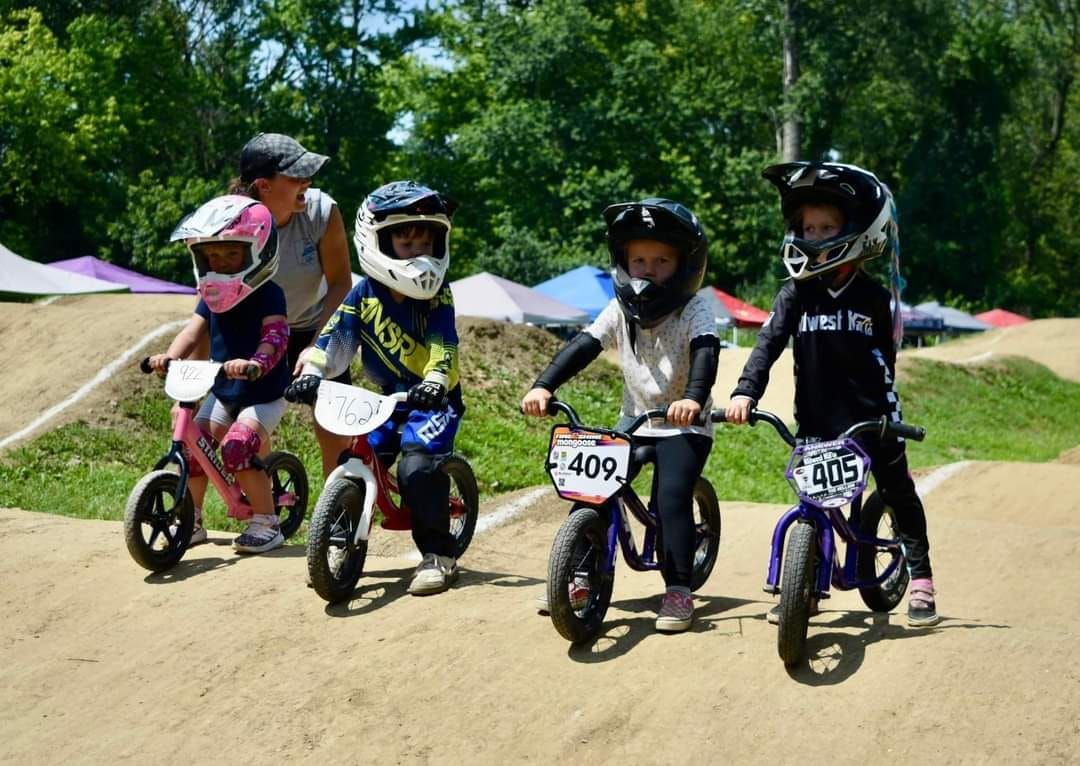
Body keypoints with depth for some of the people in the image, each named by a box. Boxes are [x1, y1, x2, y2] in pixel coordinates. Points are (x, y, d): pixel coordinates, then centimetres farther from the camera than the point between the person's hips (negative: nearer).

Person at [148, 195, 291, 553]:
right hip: (222, 391, 7)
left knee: (237, 446, -24)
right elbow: (194, 329, -8)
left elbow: (275, 338, -31)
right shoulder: (211, 296, 3)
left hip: (263, 393, -7)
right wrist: (170, 356, -29)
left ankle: (266, 523, -9)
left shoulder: (267, 295, -17)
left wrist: (253, 363, -52)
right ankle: (190, 521, 15)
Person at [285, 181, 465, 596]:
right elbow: (335, 336, -10)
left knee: (418, 466, -24)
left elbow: (443, 345, -22)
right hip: (388, 396, 4)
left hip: (434, 397, -4)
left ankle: (439, 553, -11)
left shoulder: (437, 295, -10)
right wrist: (312, 372, -27)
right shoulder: (365, 294, -4)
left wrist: (434, 383, -40)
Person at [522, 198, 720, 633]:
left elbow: (705, 354, -32)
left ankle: (678, 590, -15)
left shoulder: (693, 311, -14)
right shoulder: (620, 310, -2)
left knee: (672, 496, -24)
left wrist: (693, 398, -52)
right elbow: (582, 347, -12)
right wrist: (543, 386, -29)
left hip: (684, 427, -5)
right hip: (634, 422, 5)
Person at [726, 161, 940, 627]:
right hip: (816, 421, 1)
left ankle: (920, 580, 17)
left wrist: (891, 414, 3)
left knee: (899, 495, 5)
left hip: (871, 417, -1)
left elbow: (886, 360, 5)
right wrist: (745, 393, -22)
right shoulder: (797, 294, -1)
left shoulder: (871, 298, -2)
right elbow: (769, 343, -9)